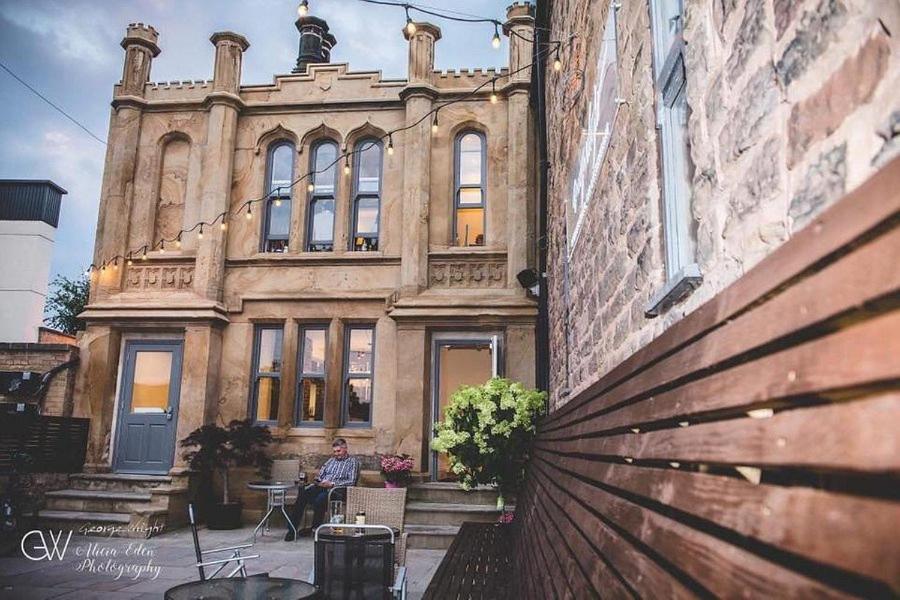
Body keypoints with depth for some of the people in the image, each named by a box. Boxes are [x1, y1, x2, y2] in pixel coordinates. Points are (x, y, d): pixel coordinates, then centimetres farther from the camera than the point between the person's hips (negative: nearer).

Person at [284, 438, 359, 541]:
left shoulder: (353, 462, 8)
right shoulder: (331, 460, 28)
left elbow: (351, 481, -4)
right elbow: (320, 475, 26)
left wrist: (332, 484, -15)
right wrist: (318, 480, 0)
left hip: (337, 489, -5)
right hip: (321, 486, 5)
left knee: (320, 498, -37)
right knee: (303, 494, -26)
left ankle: (315, 528, -16)